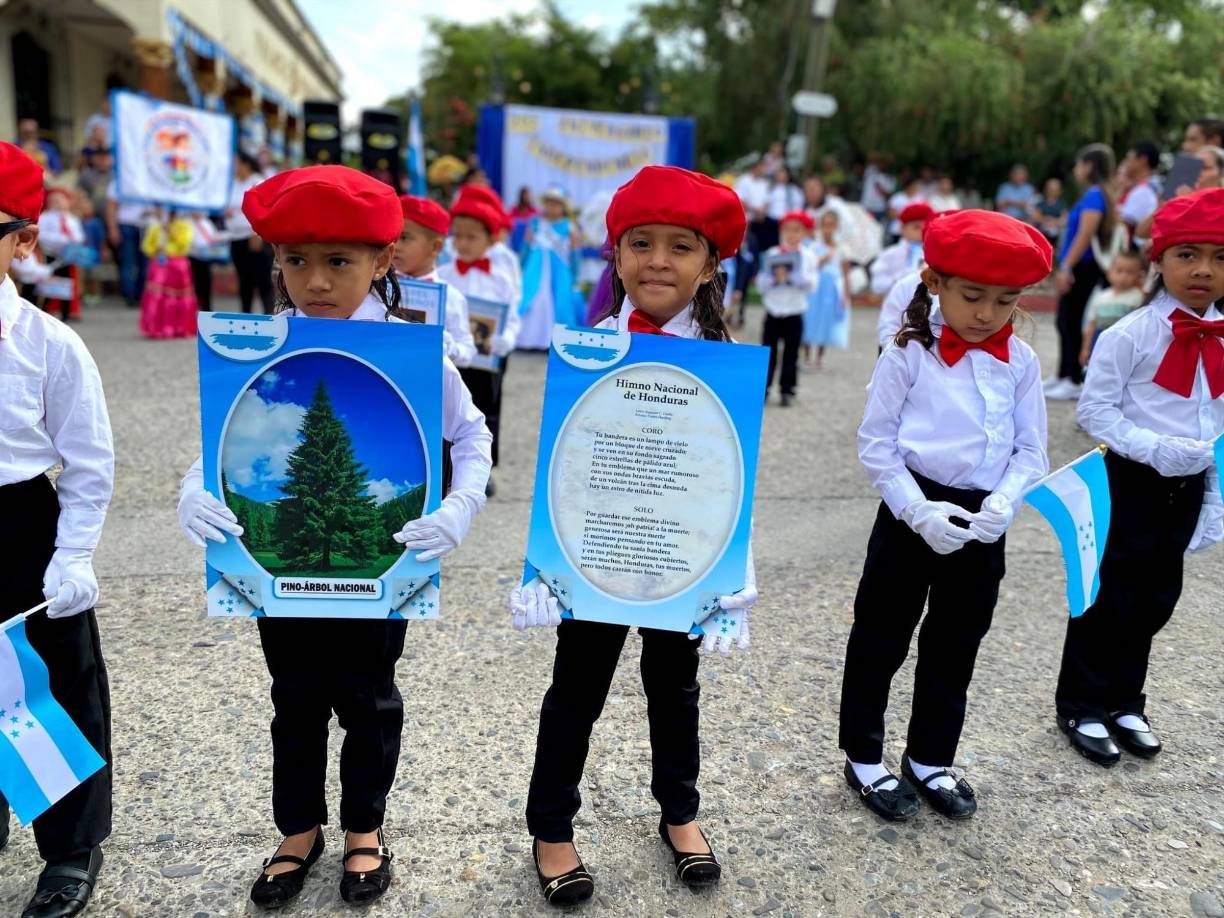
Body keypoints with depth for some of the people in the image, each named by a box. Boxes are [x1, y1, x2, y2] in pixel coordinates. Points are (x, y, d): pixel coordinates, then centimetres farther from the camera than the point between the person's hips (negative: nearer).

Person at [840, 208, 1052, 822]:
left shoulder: (1021, 362, 1)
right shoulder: (909, 354, -10)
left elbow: (1030, 449, 4)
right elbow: (876, 443, -10)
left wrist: (1003, 501, -15)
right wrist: (919, 510, -19)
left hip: (983, 523, 4)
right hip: (912, 513, -4)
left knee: (955, 646, 16)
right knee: (881, 639, 8)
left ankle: (930, 760, 35)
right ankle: (863, 757, 27)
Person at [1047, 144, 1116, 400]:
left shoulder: (1094, 195, -14)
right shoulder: (1093, 195, 14)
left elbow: (1085, 236, -21)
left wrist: (1067, 267, -21)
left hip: (1082, 268, -9)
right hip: (1077, 268, 9)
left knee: (1073, 322, -5)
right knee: (1066, 322, 15)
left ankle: (1075, 382, 1)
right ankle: (1062, 375, 25)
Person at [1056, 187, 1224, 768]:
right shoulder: (1130, 335, -14)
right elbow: (1094, 410, -12)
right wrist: (1155, 447, -23)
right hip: (1133, 482, -5)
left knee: (1156, 598, 15)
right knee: (1112, 596, 4)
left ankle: (1125, 702, 32)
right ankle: (1082, 705, 20)